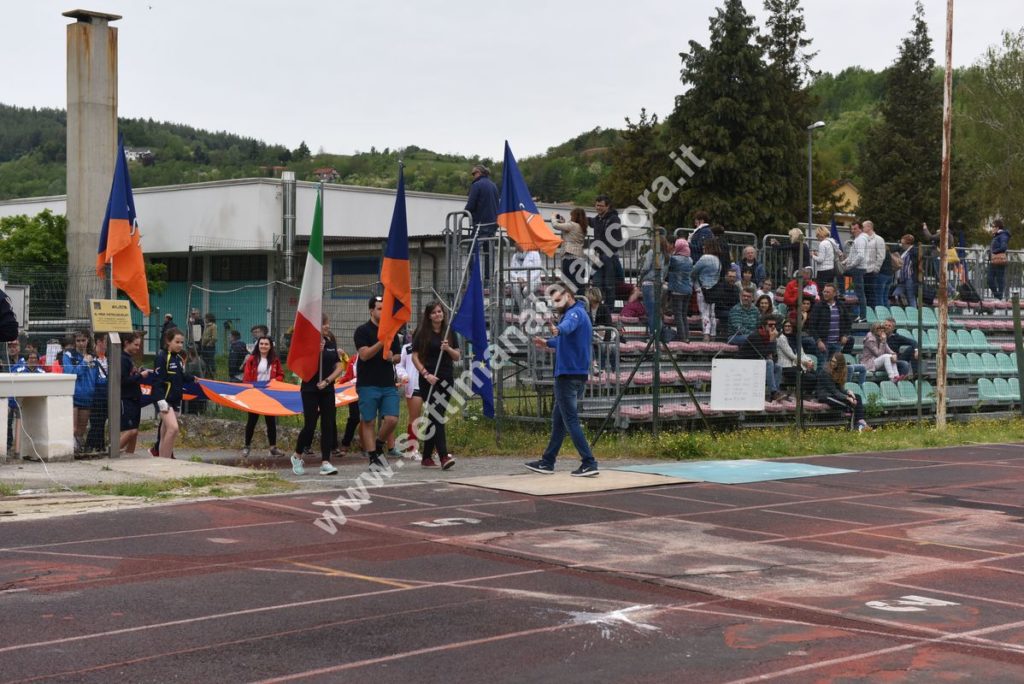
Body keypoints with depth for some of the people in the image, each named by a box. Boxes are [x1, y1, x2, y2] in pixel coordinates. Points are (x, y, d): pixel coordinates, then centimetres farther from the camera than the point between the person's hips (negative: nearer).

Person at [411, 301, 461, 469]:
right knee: (436, 417, -13)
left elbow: (458, 357, 9)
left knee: (437, 417, 7)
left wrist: (448, 348, -11)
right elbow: (415, 357, -2)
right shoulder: (422, 333, -1)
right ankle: (443, 456, -21)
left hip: (446, 379, 4)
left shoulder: (449, 333, 10)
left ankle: (427, 457, 15)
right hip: (429, 380, -4)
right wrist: (426, 374, -14)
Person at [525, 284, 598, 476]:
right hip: (577, 374, 11)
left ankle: (589, 463, -12)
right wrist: (548, 343, 47)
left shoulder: (575, 313, -14)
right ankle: (547, 462, 24)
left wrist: (557, 330, -59)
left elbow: (569, 325, -39)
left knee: (570, 420, -10)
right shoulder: (577, 313, 19)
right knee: (558, 418, 16)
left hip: (569, 375, -11)